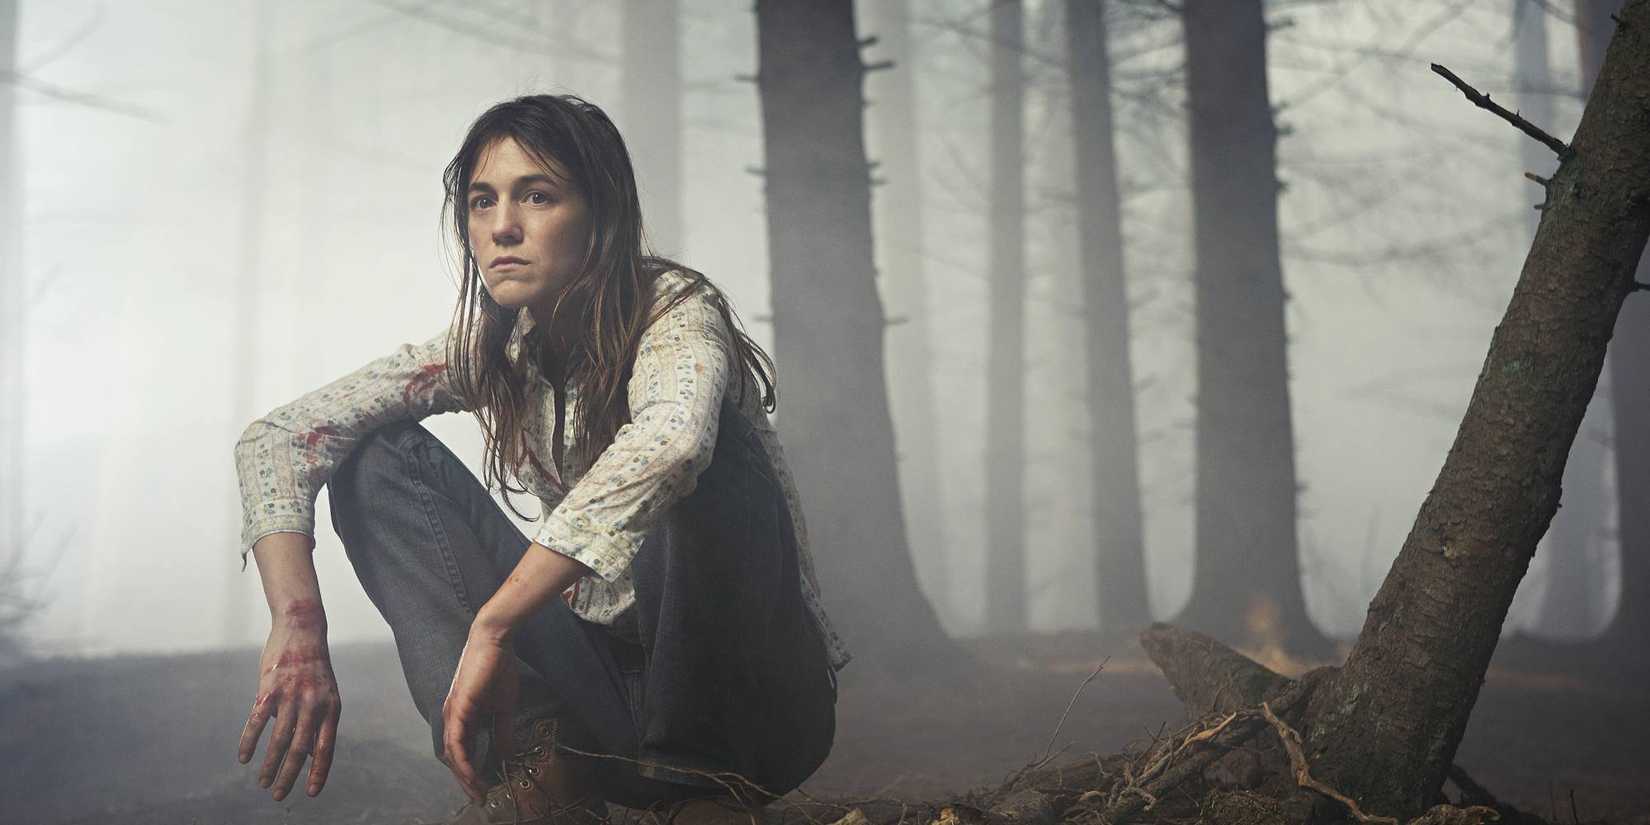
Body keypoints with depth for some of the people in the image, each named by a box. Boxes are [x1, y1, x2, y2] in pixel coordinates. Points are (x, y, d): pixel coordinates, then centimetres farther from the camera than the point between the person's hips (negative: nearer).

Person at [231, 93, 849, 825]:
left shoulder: (675, 311, -17)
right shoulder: (488, 351, -1)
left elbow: (668, 441, -42)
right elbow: (277, 438, -7)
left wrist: (490, 626, -41)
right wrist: (297, 627, -24)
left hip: (756, 700, -5)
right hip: (611, 681, 5)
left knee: (701, 442, -33)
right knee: (384, 459, -7)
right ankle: (521, 759, -23)